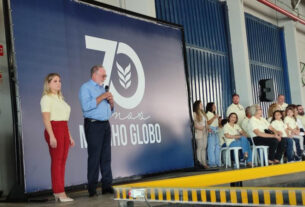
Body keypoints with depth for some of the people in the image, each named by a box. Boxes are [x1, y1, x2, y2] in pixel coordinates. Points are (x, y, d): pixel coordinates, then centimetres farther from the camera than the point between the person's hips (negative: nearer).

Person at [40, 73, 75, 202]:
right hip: (54, 130, -8)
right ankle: (59, 192, -4)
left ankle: (58, 192, 11)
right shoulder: (46, 98, -3)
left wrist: (69, 136, 17)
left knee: (62, 162, 6)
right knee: (56, 161, -6)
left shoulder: (60, 98, 21)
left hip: (64, 130, 8)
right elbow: (46, 119, -12)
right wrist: (51, 136, -21)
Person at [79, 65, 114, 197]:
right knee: (94, 157, -6)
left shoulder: (103, 88, 21)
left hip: (106, 124, 7)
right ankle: (92, 189, 0)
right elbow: (86, 106, -20)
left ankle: (107, 186, 11)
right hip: (93, 125, -7)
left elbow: (110, 110, 24)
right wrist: (102, 97, -16)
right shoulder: (86, 88, -3)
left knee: (106, 156, 6)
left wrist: (111, 102, 3)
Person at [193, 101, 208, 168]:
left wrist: (207, 128, 5)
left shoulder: (203, 113, 17)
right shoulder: (194, 114, -7)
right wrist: (198, 127, -24)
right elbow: (193, 124, -11)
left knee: (204, 147, 5)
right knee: (200, 147, -6)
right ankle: (200, 162, -1)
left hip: (205, 132, 7)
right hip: (199, 132, -7)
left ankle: (204, 162, 8)